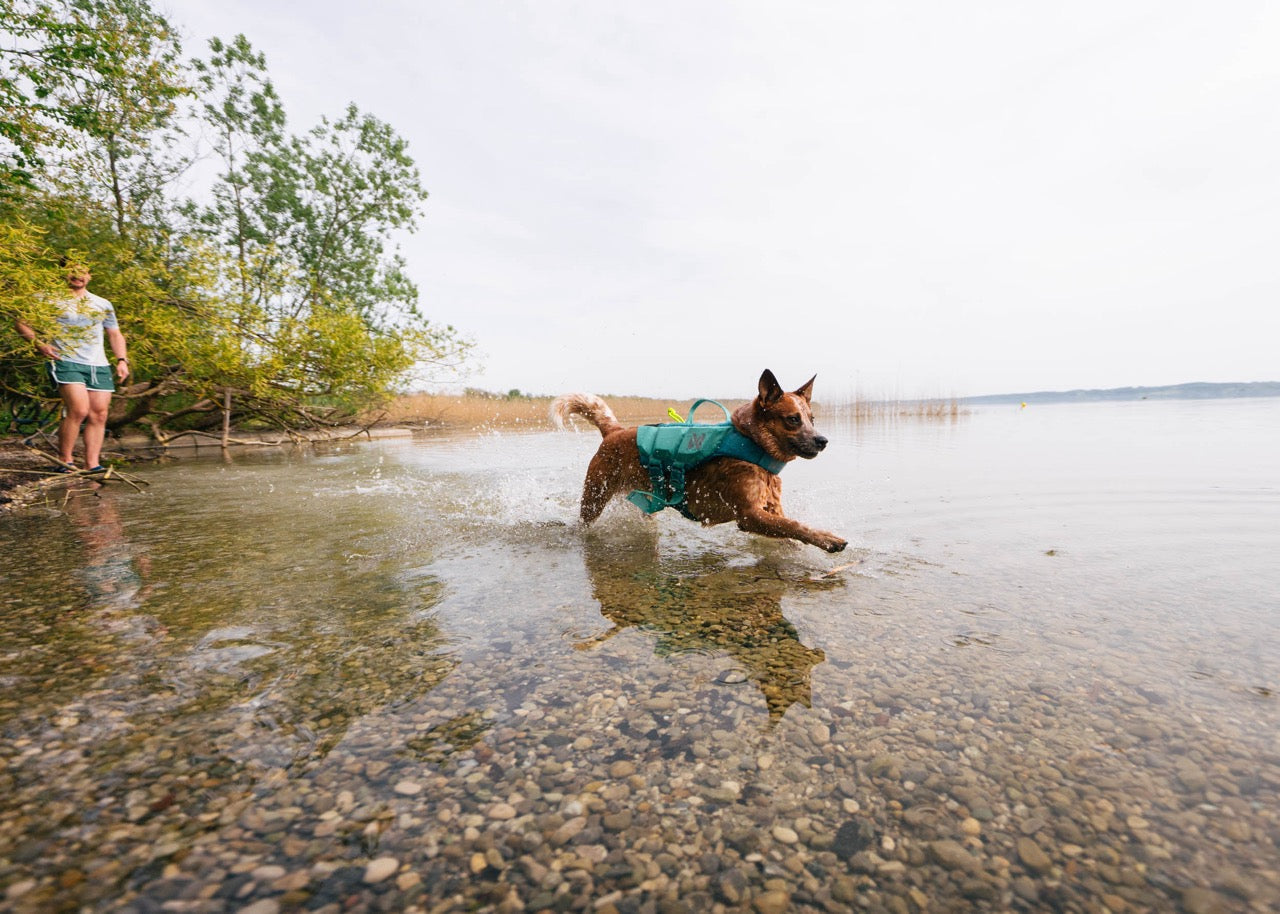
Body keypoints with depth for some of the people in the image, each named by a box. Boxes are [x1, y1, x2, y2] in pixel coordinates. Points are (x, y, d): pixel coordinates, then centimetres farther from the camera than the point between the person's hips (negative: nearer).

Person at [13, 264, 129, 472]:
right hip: (66, 362, -4)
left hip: (99, 366, 4)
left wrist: (122, 360, 7)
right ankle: (65, 459, -6)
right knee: (79, 409, -20)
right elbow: (22, 323, 8)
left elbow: (115, 334, 22)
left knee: (99, 414, -1)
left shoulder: (103, 304, 19)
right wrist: (38, 343, -10)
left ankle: (92, 464, 2)